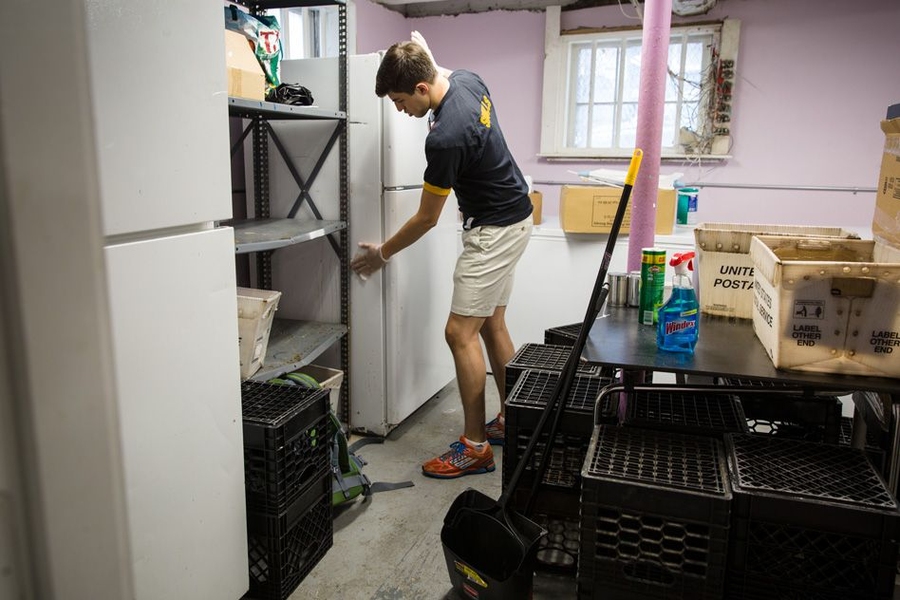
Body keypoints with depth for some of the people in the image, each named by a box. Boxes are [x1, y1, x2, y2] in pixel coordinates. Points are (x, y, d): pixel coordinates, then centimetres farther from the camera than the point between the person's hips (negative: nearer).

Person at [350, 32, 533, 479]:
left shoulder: (445, 137, -28)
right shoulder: (467, 79, -2)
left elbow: (426, 219, -16)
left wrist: (382, 253, -3)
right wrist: (426, 56, 22)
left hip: (494, 229, -10)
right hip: (510, 218, 10)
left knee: (460, 332, -8)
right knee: (492, 324, 14)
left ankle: (475, 447, 1)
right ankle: (511, 421, 26)